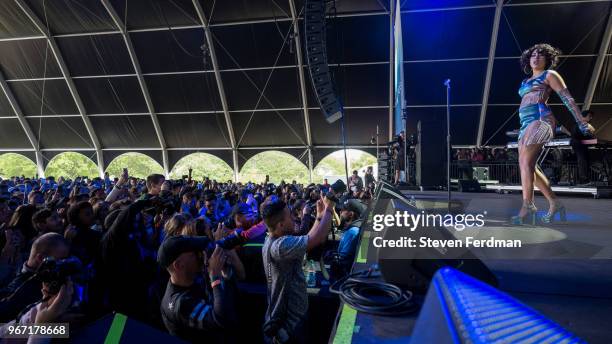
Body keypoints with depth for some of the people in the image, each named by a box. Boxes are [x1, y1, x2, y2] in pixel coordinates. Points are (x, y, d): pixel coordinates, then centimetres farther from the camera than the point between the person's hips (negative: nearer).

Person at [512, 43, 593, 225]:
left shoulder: (549, 75, 9)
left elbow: (568, 99, 3)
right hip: (526, 124, 7)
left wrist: (582, 124, -3)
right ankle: (554, 203, 9)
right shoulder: (526, 82, 27)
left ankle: (527, 206, -20)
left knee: (526, 162, -18)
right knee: (527, 166, 2)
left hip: (539, 119, -7)